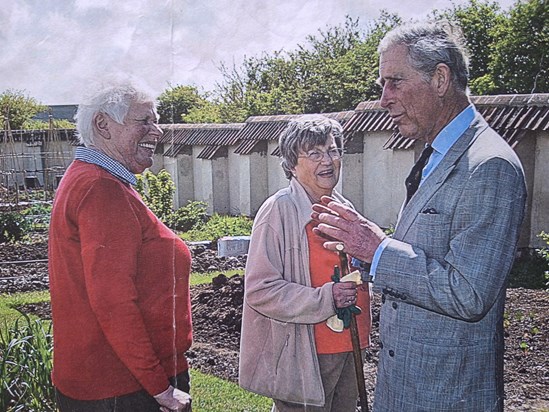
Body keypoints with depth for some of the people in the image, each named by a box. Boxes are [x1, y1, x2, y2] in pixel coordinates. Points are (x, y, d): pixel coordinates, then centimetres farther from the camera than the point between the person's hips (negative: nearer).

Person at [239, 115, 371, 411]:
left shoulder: (344, 209, 9)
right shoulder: (279, 210, -14)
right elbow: (260, 289, -19)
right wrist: (325, 298, -25)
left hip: (348, 348, 7)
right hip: (304, 354, -7)